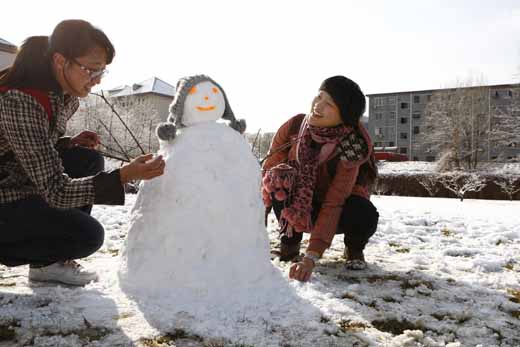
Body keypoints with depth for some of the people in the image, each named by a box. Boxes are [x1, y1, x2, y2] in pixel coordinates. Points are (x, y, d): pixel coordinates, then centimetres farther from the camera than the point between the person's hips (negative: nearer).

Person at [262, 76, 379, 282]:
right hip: (297, 207, 2)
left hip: (336, 214, -1)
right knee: (281, 176, -30)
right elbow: (269, 167, -10)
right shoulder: (294, 126, -20)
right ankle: (290, 241, -6)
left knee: (364, 216, -34)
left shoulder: (350, 147, -28)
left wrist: (311, 257, -39)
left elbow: (334, 204, -33)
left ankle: (354, 248, 4)